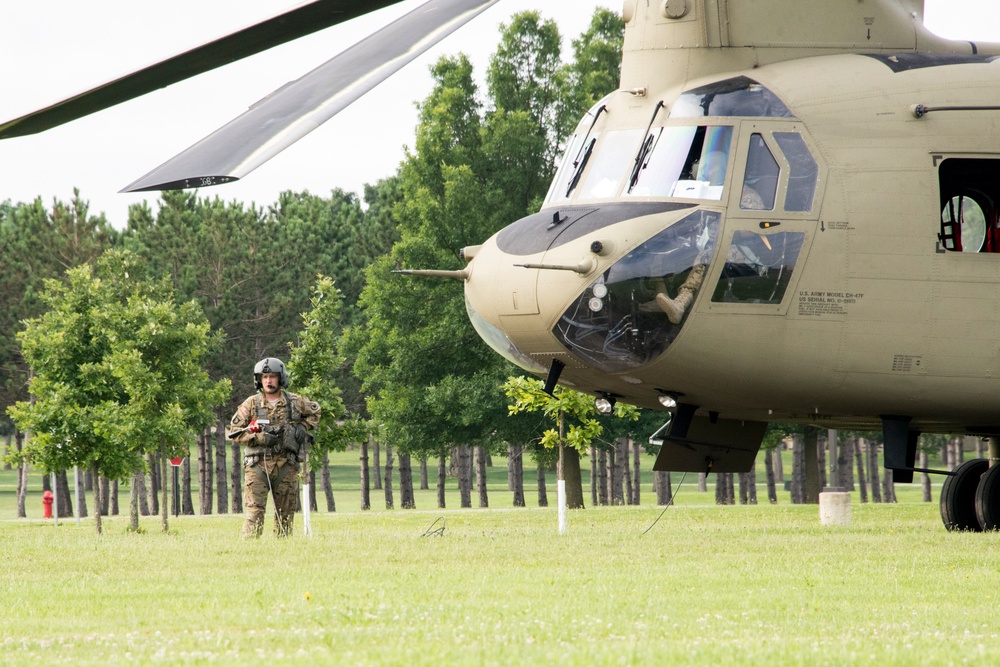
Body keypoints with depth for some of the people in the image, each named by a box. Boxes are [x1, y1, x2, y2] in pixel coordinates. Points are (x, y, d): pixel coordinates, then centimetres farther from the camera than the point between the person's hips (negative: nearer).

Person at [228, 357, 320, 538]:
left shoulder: (295, 402, 8)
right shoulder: (251, 404, 3)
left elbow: (315, 411, 27)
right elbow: (235, 431, 0)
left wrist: (302, 428, 8)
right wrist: (260, 438, -13)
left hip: (286, 464, 2)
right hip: (258, 464, -2)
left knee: (285, 513, 5)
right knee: (255, 510, -12)